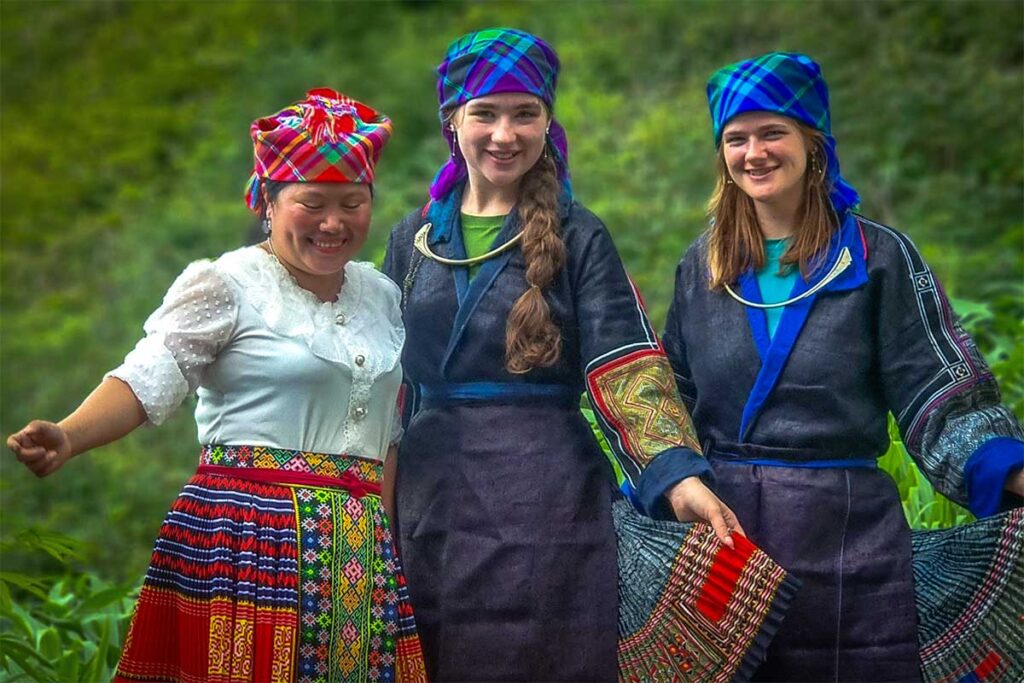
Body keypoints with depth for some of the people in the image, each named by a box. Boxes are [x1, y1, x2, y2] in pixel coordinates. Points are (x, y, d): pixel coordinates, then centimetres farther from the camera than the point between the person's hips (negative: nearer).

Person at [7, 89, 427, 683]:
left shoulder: (382, 295, 16)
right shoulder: (227, 284, -3)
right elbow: (147, 381, -13)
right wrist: (67, 438, -31)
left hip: (364, 544, 6)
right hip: (250, 535, -5)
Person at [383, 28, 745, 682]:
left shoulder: (579, 237, 1)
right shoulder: (414, 238, 11)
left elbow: (628, 366, -10)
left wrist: (675, 474, -25)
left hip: (547, 501, -3)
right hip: (432, 497, 3)